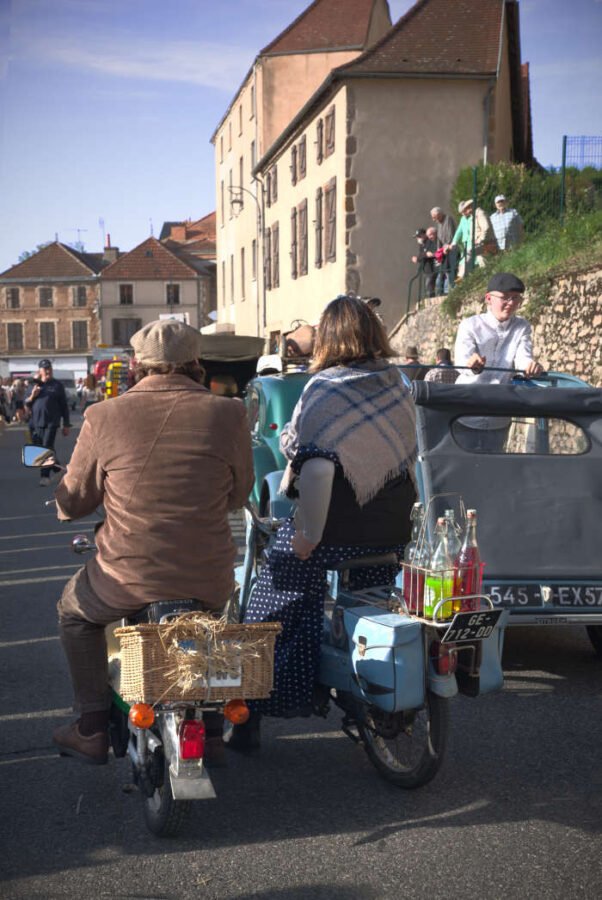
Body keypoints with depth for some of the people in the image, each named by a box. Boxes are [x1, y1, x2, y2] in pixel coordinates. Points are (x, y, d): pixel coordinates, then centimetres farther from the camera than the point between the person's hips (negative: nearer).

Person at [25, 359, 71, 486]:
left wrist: (66, 424, 3)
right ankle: (56, 466, 30)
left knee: (47, 448, -11)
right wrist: (32, 396, -11)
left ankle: (45, 476, -8)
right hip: (36, 422, 4)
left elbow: (64, 405, 5)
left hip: (51, 422, -4)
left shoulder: (57, 385, 3)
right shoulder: (34, 384, 9)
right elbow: (26, 403, 12)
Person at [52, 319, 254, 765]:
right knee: (214, 610, 38)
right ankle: (212, 730, 37)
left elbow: (72, 503, 3)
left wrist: (64, 498, 28)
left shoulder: (104, 417, -7)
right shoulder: (227, 414, -5)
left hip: (128, 580, -1)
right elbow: (239, 494, 7)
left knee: (74, 611, 31)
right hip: (208, 581, 2)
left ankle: (92, 730, 31)